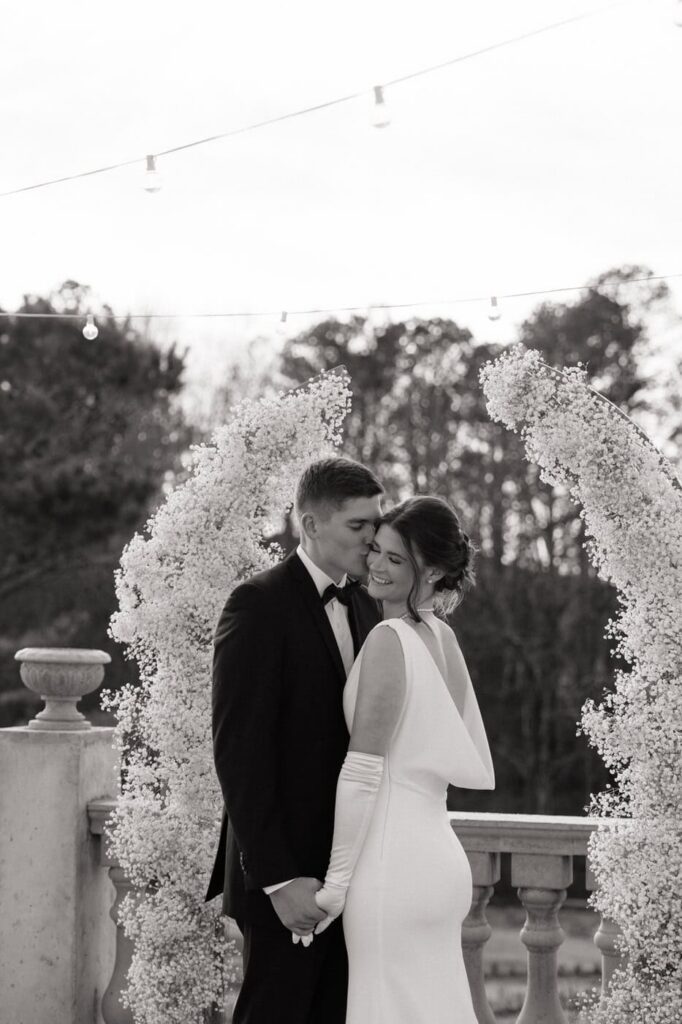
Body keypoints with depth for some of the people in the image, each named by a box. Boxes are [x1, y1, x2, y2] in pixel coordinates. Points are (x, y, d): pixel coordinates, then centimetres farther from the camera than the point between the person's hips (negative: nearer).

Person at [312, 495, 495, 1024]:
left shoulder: (389, 638, -12)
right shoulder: (443, 637, 11)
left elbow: (363, 772, -14)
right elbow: (471, 765, 19)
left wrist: (336, 882, -10)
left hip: (394, 863, -8)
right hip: (440, 857, 8)